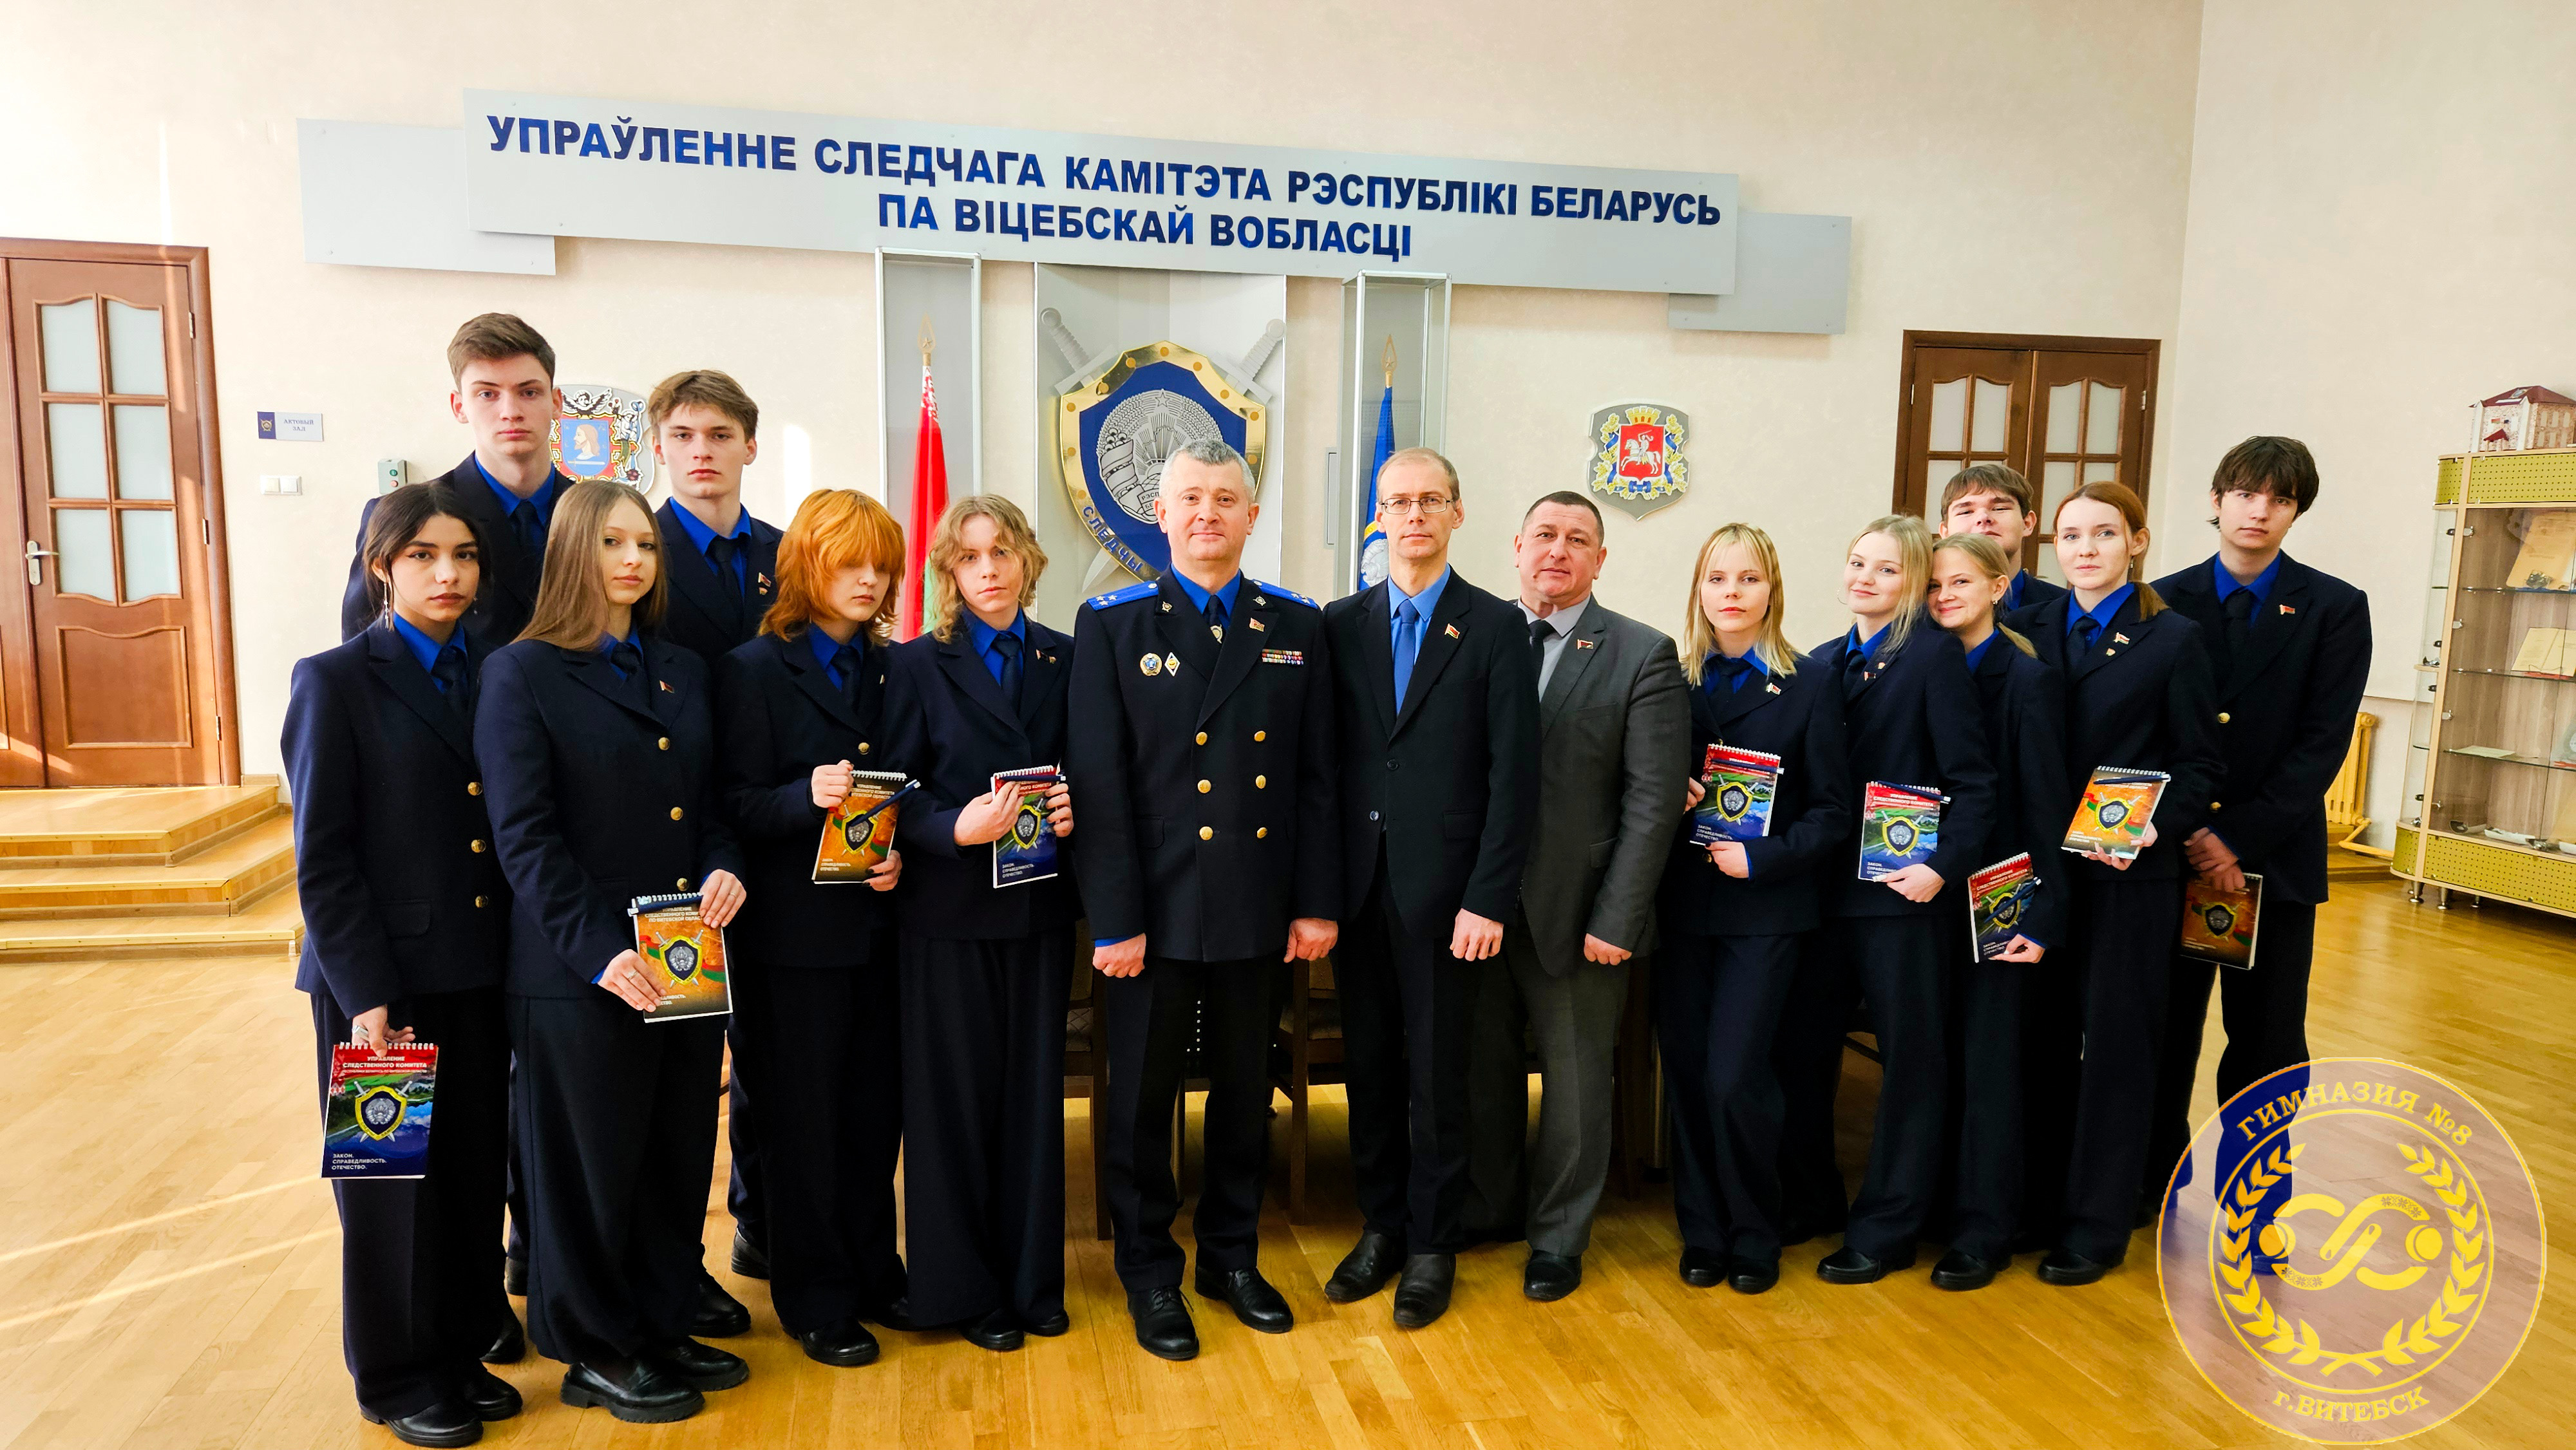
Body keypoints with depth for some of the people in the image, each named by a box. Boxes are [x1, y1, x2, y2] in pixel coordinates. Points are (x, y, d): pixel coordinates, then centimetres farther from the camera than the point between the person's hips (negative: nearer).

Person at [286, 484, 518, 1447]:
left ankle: (461, 1351, 30)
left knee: (476, 1170, 12)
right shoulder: (336, 682, -6)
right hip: (382, 979, -4)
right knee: (392, 1180, 9)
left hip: (480, 971, 4)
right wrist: (365, 996, -13)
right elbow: (323, 860, -9)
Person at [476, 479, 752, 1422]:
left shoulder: (683, 672, 13)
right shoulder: (522, 675, -5)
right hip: (584, 978, -6)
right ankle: (596, 1352, 25)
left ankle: (662, 1328, 31)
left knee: (678, 1157, 14)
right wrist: (600, 953, -20)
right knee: (591, 1165, 8)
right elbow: (525, 837, -12)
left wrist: (725, 869, -6)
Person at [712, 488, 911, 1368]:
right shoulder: (755, 670, -5)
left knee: (877, 1107, 12)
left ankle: (874, 1272, 29)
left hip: (880, 922, 5)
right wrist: (808, 797, -27)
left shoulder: (892, 668, 9)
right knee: (806, 1118, 6)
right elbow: (737, 807, -9)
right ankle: (815, 1300, 21)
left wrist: (900, 854, -7)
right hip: (798, 926, -4)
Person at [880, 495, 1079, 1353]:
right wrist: (957, 828, -23)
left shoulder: (1064, 661, 7)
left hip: (1040, 905, 3)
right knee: (956, 1093, 4)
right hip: (950, 908, -3)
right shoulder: (918, 665, -1)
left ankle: (1033, 1278, 24)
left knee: (1034, 1088, 10)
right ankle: (964, 1288, 20)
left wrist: (1075, 811, -10)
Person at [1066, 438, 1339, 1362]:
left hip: (1260, 910, 3)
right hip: (1157, 908, -2)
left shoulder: (1296, 625, 5)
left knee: (1245, 1092, 15)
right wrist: (1114, 919, -12)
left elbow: (1315, 774, 5)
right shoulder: (1113, 624, -3)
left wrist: (1317, 902, 1)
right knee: (1144, 1095, 10)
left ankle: (1233, 1256, 33)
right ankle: (1149, 1272, 28)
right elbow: (1098, 781, -8)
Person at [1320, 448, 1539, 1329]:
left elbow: (1514, 774, -5)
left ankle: (1433, 1246, 23)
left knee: (1437, 1072, 6)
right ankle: (1381, 1226, 29)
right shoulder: (1340, 624, 7)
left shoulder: (1496, 628, -1)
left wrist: (1488, 899, -11)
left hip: (1443, 890, -3)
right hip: (1356, 884, 3)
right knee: (1368, 1065, 12)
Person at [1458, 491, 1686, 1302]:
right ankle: (1489, 1204, 39)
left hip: (1576, 908, -2)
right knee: (1483, 1066, 16)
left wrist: (1615, 921, -13)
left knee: (1575, 1079, 12)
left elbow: (1653, 799, -8)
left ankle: (1558, 1239, 31)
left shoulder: (1643, 656, -5)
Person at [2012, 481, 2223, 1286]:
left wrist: (2155, 829, -18)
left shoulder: (2173, 639, -3)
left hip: (2129, 877, -3)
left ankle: (2098, 1226, 17)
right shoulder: (2032, 630, 6)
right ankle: (2041, 1202, 24)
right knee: (2043, 1038, 10)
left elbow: (2200, 763, -2)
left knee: (2114, 1045, 6)